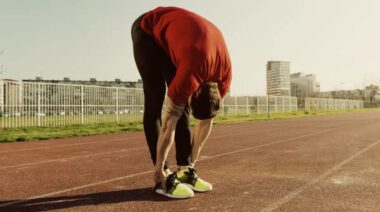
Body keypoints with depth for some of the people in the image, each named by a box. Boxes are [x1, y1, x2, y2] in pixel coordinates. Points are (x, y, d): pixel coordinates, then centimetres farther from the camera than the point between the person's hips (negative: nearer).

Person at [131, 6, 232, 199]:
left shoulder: (224, 73, -18)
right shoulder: (190, 74, -37)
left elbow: (206, 122, -8)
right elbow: (168, 125, -29)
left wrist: (192, 164, -3)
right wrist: (159, 170, -20)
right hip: (148, 30, -6)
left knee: (181, 106, -4)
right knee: (155, 104, -15)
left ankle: (185, 171, 0)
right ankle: (164, 177, -12)